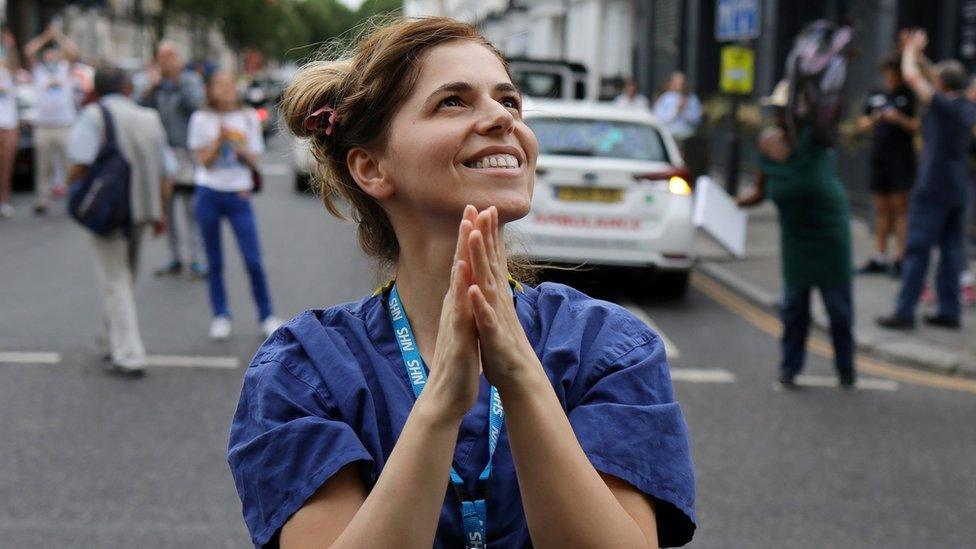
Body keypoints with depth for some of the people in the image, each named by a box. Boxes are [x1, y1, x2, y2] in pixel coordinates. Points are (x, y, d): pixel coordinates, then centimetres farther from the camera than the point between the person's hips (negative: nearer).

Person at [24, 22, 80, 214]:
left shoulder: (65, 67, 11)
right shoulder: (37, 69, 11)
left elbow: (73, 52, -6)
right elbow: (28, 51, -3)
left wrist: (59, 36, -1)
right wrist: (46, 36, 0)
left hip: (65, 124, 0)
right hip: (43, 125, 0)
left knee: (69, 164, -3)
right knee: (43, 166, 1)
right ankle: (41, 200, 5)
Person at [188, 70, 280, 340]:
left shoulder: (249, 118, 5)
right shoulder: (202, 119, 2)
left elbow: (254, 161, 5)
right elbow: (204, 160, -1)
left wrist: (239, 148, -14)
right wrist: (219, 139, -15)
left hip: (239, 195, 0)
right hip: (209, 194, 0)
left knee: (253, 261, -5)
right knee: (214, 262, 5)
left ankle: (266, 316, 8)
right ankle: (220, 316, 16)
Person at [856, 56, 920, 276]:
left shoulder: (909, 97, -1)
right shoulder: (875, 96, 14)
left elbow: (918, 126, -6)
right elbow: (862, 124, 15)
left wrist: (899, 119, -21)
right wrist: (873, 120, -5)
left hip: (902, 158, -5)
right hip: (879, 157, 5)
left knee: (900, 206, -6)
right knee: (881, 208, 9)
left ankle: (900, 258, -5)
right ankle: (879, 258, 14)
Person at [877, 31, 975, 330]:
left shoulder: (941, 105, -14)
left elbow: (911, 75, -11)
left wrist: (911, 49, 9)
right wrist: (918, 52, 31)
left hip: (933, 189, -8)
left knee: (917, 250, -4)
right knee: (951, 249, 9)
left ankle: (905, 312, -2)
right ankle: (950, 311, 11)